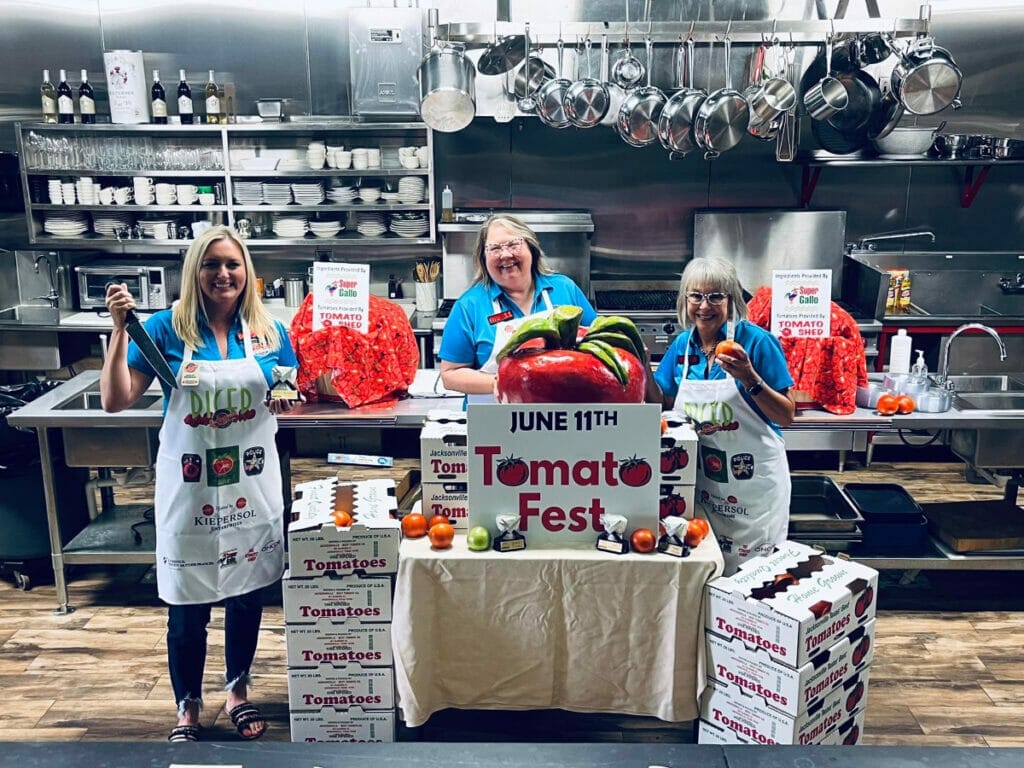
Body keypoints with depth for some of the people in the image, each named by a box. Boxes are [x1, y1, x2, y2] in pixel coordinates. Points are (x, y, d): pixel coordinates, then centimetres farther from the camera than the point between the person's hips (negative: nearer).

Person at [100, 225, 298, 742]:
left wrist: (287, 400, -8)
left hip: (252, 485, 2)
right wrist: (120, 329, -17)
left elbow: (287, 397, 13)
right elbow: (115, 401, -10)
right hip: (188, 487, -2)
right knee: (187, 608, 8)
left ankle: (238, 692, 39)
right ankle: (187, 710, 30)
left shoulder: (270, 333, 1)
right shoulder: (167, 328, -6)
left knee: (248, 596, 15)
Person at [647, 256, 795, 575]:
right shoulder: (682, 344, 2)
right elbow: (663, 404, 8)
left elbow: (786, 416, -13)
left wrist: (749, 378, -27)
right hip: (701, 480, 4)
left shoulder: (756, 341, -13)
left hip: (752, 481, -4)